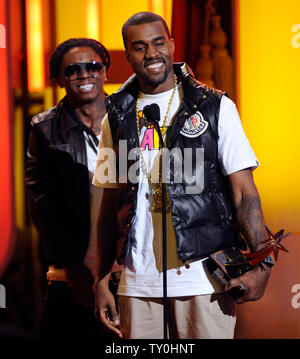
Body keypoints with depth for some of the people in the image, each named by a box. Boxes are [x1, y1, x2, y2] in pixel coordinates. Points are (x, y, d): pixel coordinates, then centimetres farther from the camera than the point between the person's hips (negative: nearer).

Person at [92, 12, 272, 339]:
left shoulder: (216, 108, 2)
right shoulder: (117, 118, 10)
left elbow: (243, 191, -1)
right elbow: (110, 204, 12)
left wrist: (262, 263, -13)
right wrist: (101, 282, 7)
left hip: (205, 276, -2)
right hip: (138, 282, 2)